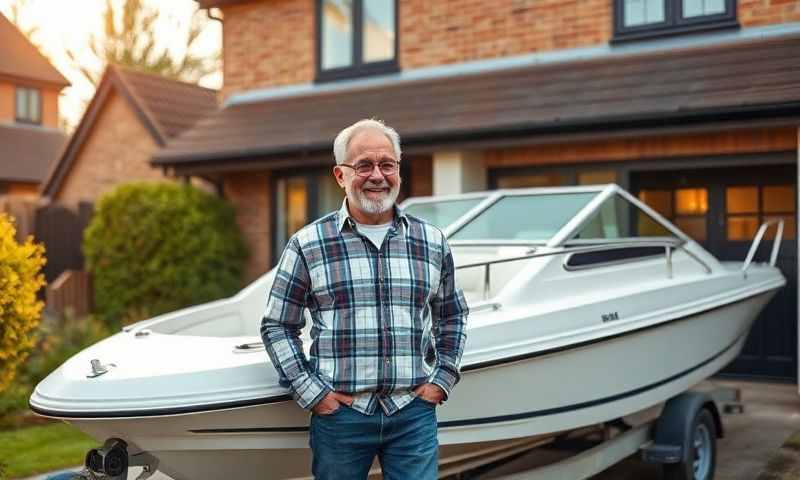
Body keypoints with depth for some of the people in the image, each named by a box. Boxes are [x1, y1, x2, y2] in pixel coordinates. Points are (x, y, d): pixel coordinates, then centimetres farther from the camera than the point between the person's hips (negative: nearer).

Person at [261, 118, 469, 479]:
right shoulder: (307, 245, 0)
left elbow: (452, 316, 18)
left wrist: (443, 379, 8)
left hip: (414, 412, 2)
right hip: (338, 412, -1)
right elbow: (277, 326, 3)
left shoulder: (433, 242, 7)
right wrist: (311, 392, -5)